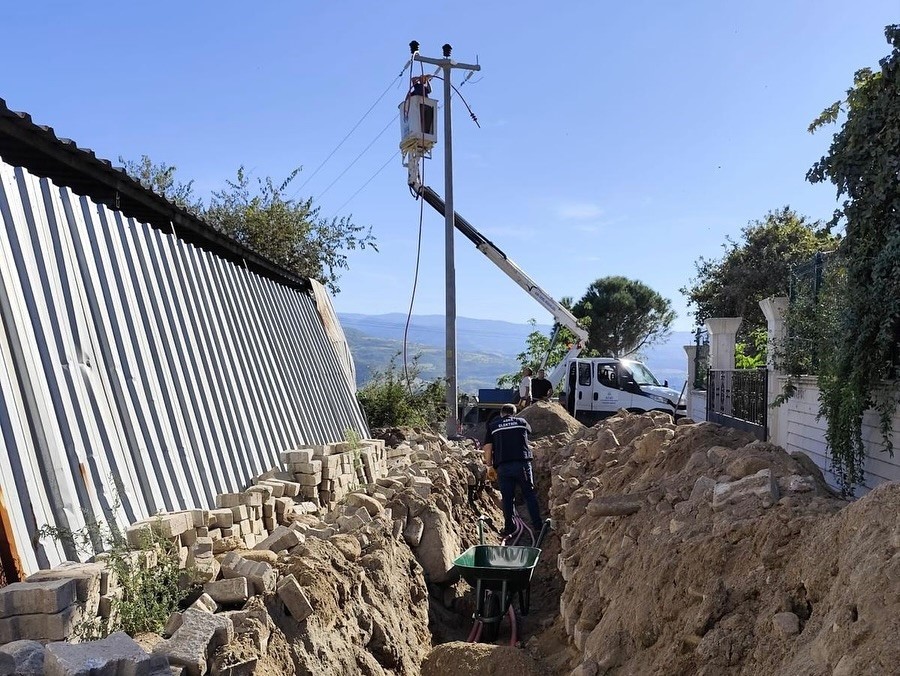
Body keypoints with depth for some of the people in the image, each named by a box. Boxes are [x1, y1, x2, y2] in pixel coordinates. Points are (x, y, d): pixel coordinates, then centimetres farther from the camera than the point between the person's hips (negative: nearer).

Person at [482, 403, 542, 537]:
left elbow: (487, 448, 4)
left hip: (503, 466, 0)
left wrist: (490, 467, 10)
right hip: (522, 463, 0)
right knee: (529, 494, 9)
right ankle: (537, 525, 8)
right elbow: (529, 430, 36)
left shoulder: (492, 426, 10)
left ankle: (508, 528, 9)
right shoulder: (522, 422, 13)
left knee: (507, 497, 7)